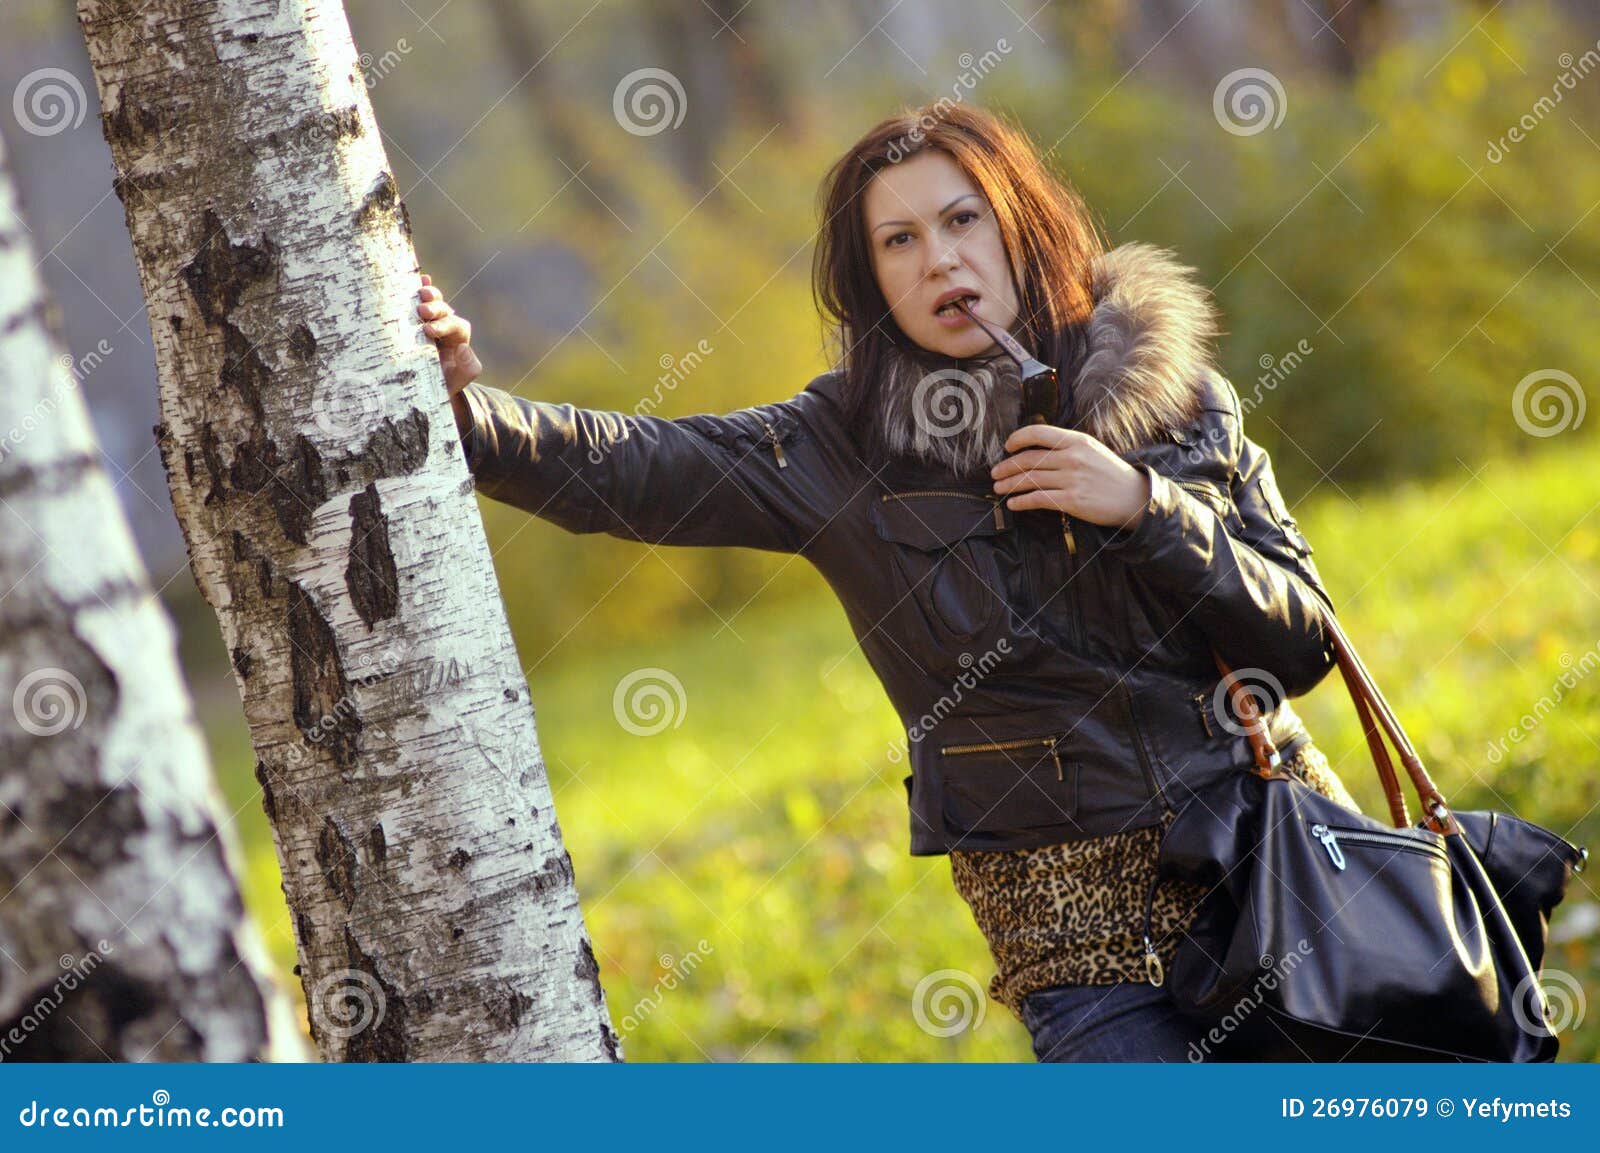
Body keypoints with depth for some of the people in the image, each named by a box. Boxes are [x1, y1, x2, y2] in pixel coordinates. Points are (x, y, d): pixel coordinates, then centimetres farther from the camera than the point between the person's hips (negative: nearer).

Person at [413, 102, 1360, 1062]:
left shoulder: (1175, 393, 0)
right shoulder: (844, 450, -4)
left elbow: (1304, 642, -2)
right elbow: (617, 464, -16)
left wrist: (1147, 508, -15)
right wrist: (462, 405, -33)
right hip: (1071, 915, -2)